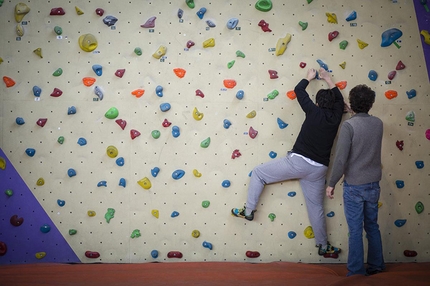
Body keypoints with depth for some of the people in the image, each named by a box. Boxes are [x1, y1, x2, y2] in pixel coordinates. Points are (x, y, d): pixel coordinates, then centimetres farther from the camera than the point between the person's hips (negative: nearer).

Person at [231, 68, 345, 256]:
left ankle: (249, 211, 9)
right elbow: (339, 99, 28)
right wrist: (328, 80, 36)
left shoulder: (314, 112, -5)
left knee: (258, 173, 10)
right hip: (319, 169, 5)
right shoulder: (335, 117, 5)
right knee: (316, 206, 18)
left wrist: (309, 78, 27)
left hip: (298, 161, -5)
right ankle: (323, 246, 25)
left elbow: (298, 90, 9)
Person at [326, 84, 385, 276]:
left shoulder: (349, 125, -17)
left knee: (355, 231, 2)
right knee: (372, 227, 18)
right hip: (373, 184, 6)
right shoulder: (378, 123, 1)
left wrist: (331, 184, -10)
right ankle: (376, 266, 29)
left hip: (354, 186, -6)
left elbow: (340, 158, -20)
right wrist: (352, 113, 25)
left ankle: (356, 272, 10)